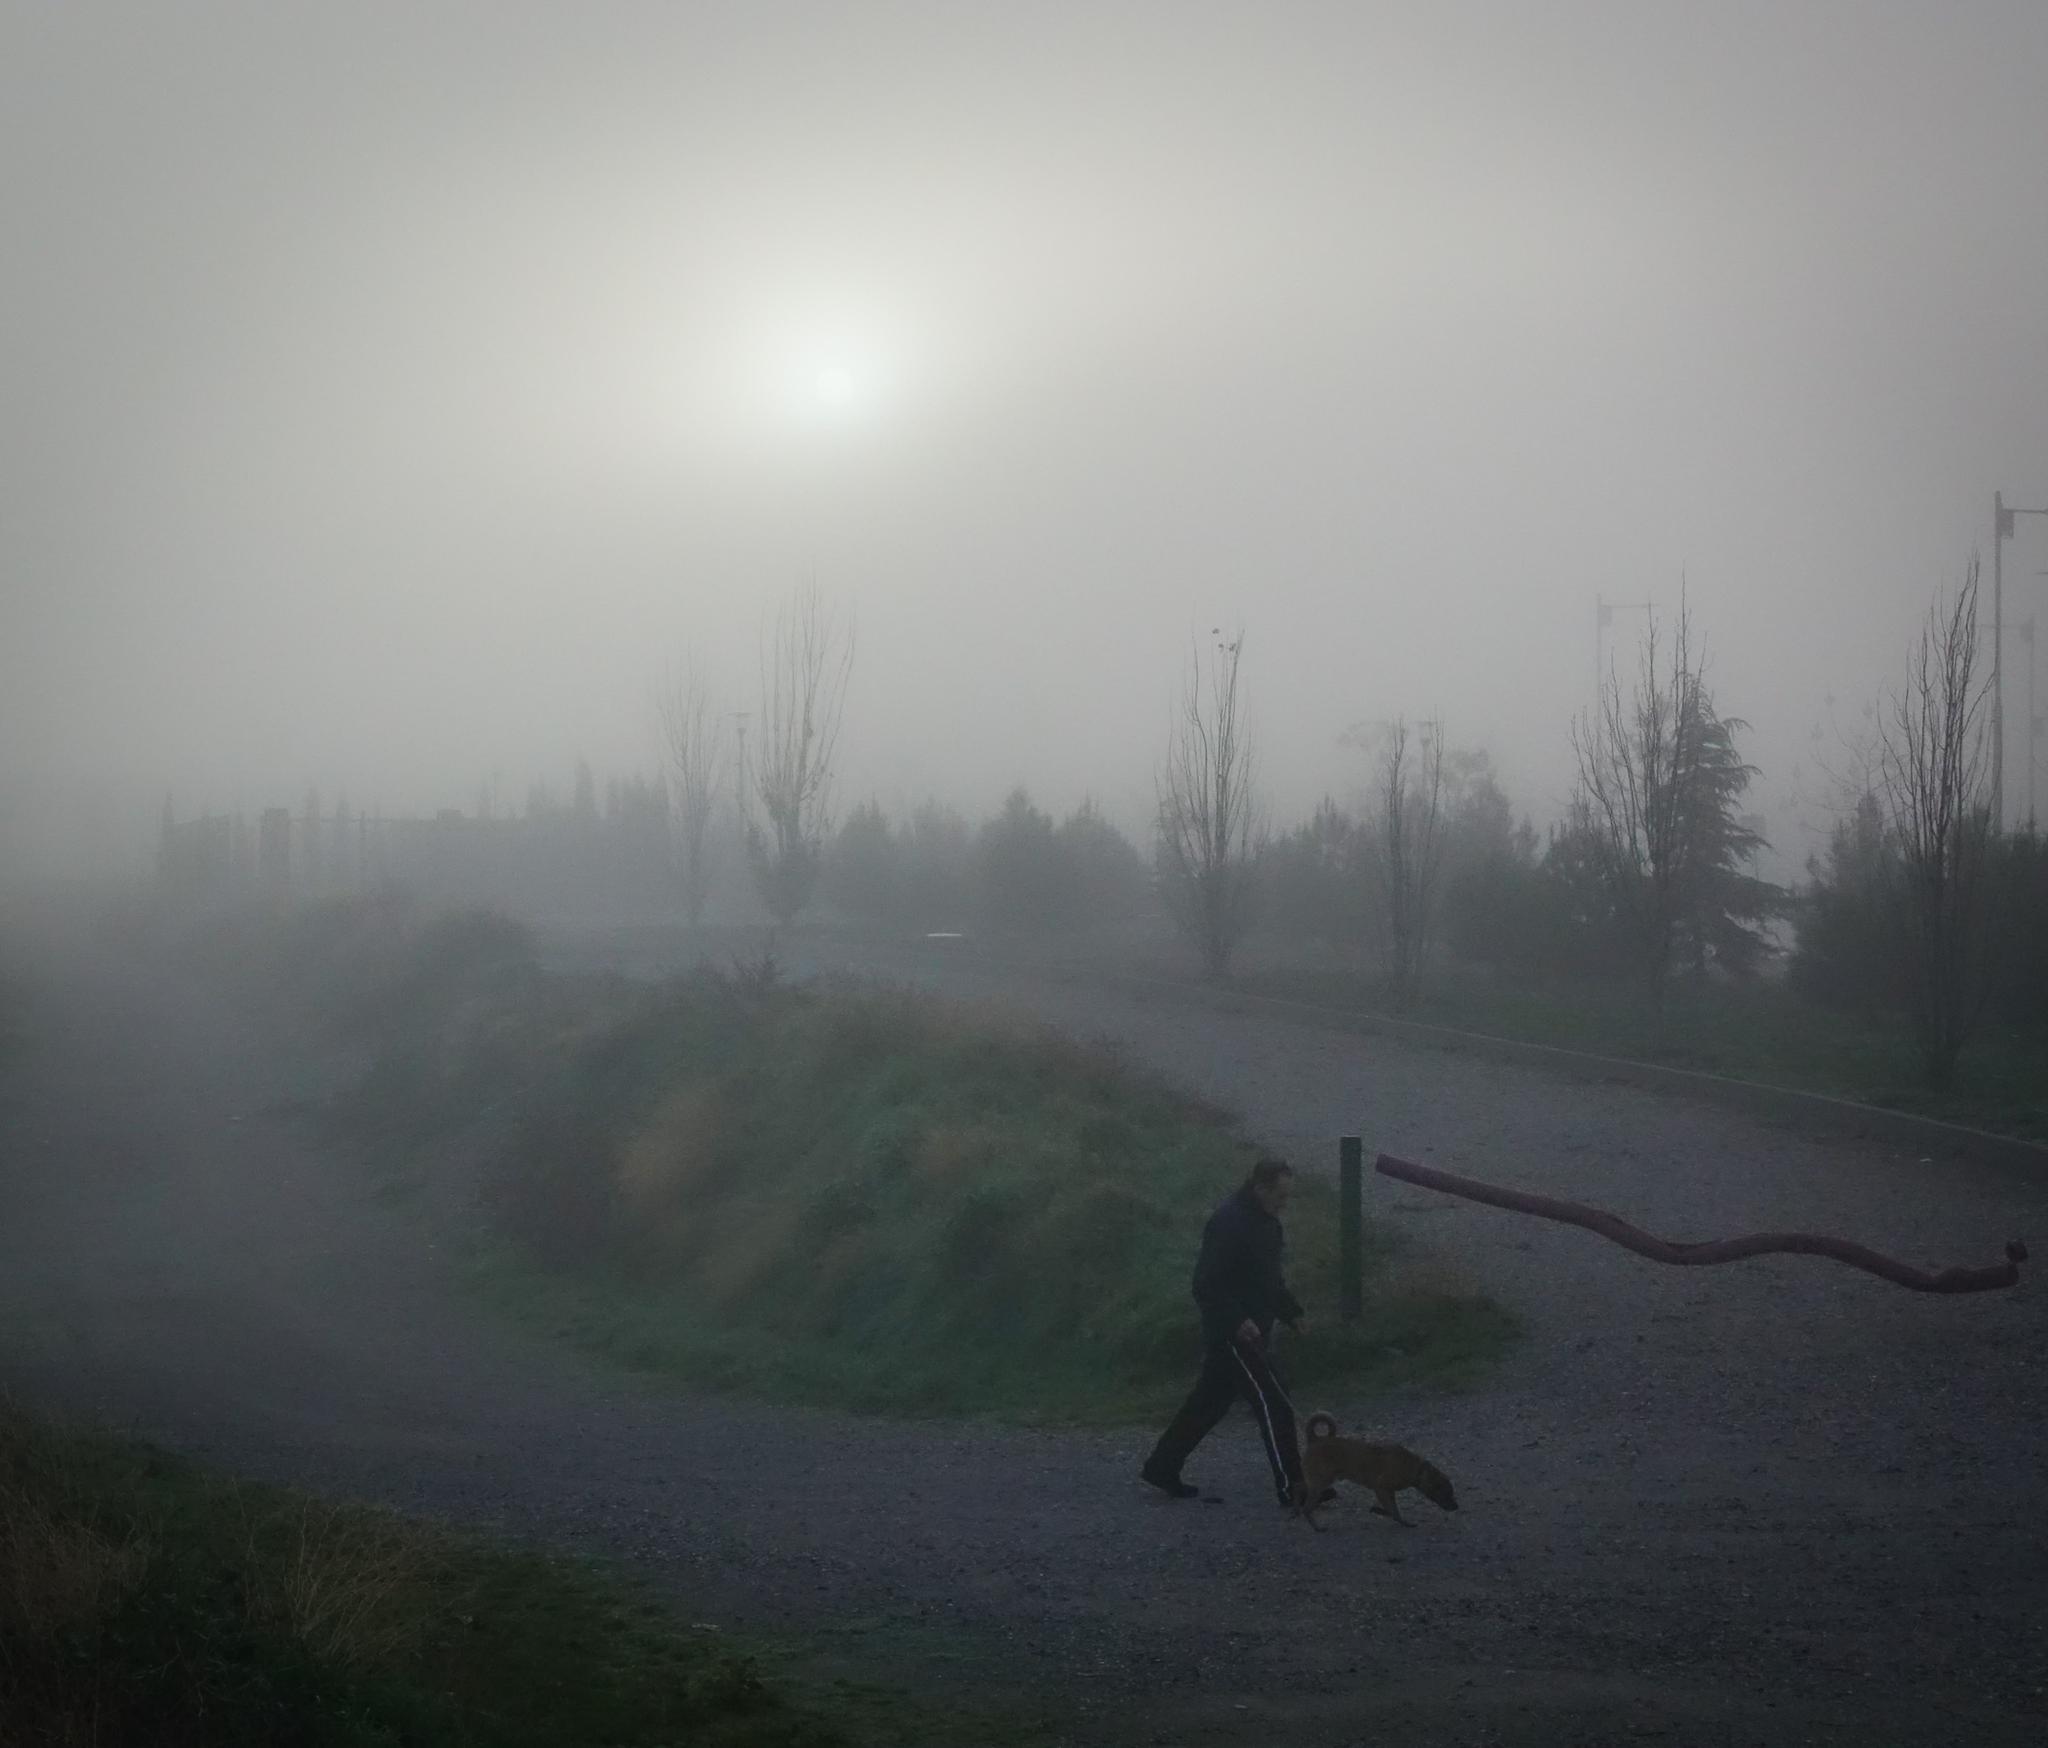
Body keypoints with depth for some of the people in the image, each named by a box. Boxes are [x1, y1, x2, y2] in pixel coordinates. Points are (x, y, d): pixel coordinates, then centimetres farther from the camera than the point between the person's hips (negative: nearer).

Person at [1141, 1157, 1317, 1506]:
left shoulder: (1264, 1220, 11)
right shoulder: (1228, 1223, -21)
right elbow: (1206, 1284, -23)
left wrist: (1290, 1312, 16)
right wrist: (1236, 1321, -29)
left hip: (1251, 1330, 10)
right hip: (1231, 1334, -10)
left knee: (1208, 1402, 16)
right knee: (1274, 1406, -8)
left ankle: (1162, 1467, 26)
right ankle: (1291, 1488, -3)